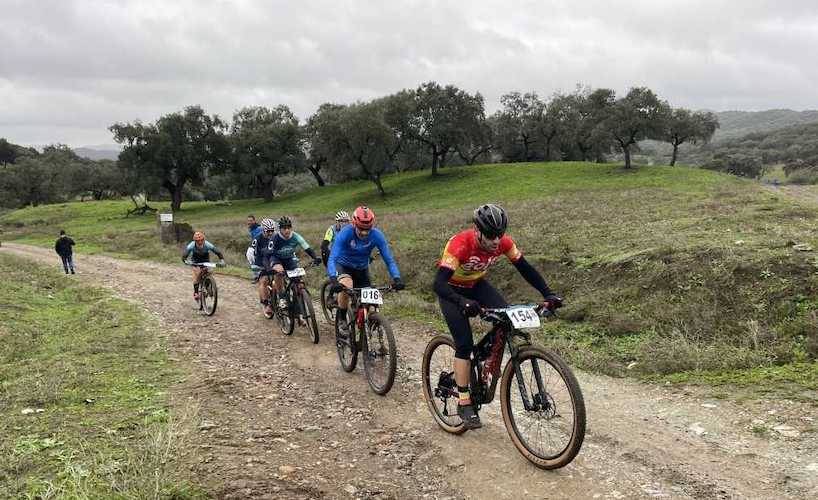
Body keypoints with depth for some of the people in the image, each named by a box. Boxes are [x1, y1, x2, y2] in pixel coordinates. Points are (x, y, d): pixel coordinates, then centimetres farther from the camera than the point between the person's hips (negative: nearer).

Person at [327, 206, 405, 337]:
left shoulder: (377, 235, -24)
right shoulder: (345, 233, -30)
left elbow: (389, 259, -21)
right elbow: (332, 259, -37)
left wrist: (397, 278, -37)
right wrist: (333, 280, -53)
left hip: (362, 269, 3)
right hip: (343, 266, -3)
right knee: (346, 286, -34)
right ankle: (342, 321, -14)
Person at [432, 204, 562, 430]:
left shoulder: (503, 242, -23)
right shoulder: (460, 244, -37)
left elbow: (526, 269, -13)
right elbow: (439, 284, -43)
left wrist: (548, 294, -26)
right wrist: (463, 302, -59)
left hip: (476, 285, 5)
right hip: (452, 289, -5)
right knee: (464, 343, -15)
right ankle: (464, 403, -4)